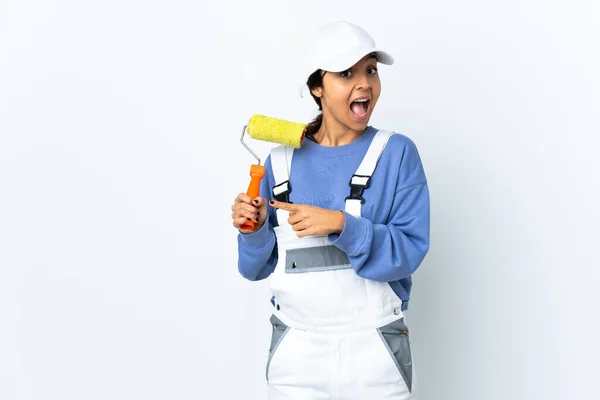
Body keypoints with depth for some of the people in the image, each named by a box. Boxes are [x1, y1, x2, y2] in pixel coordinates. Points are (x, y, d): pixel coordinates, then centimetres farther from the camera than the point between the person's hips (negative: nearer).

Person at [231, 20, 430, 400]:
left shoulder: (397, 153, -6)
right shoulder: (281, 162, 1)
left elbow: (410, 250, -14)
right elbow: (258, 268, 6)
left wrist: (339, 225, -26)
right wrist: (255, 229, -14)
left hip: (372, 350, -2)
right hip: (295, 350, 2)